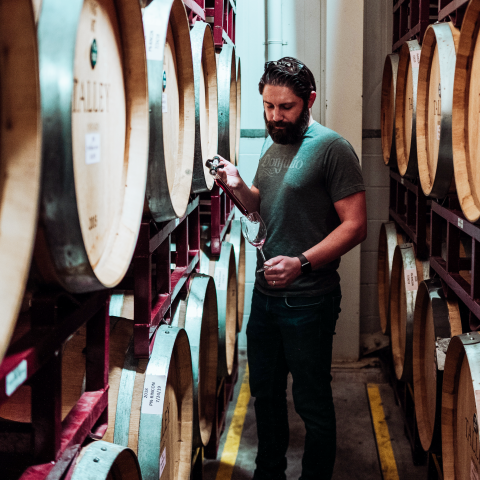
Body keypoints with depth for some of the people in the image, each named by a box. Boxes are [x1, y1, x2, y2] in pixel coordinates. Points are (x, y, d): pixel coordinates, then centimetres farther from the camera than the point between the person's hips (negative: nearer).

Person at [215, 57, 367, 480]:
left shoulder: (332, 148, -14)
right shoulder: (272, 146, 10)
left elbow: (355, 225, -17)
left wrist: (301, 262, -27)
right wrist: (239, 186, 0)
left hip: (308, 298, -7)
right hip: (266, 292, 8)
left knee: (312, 404, 5)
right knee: (265, 392, 20)